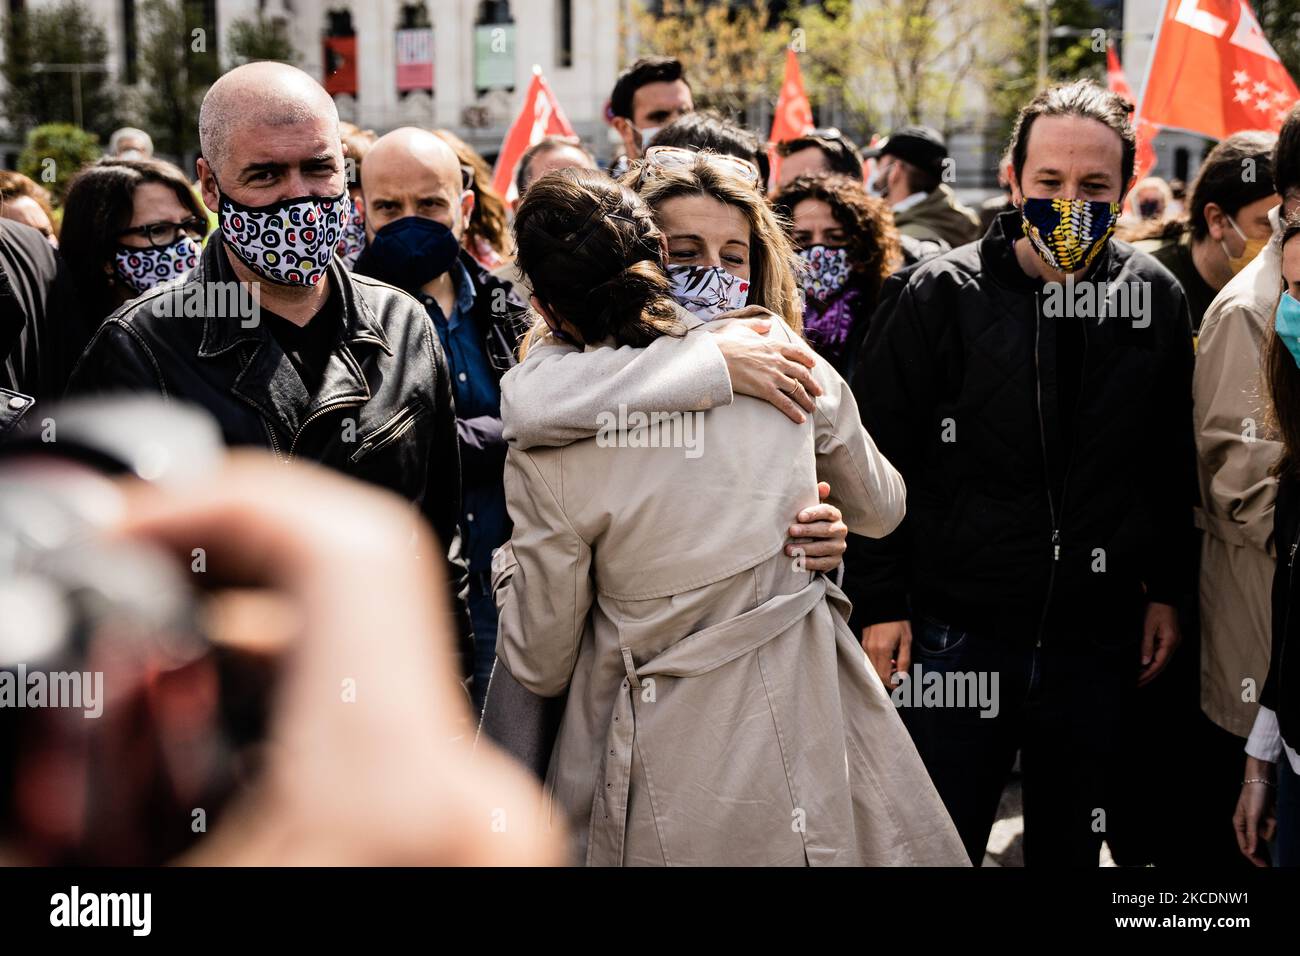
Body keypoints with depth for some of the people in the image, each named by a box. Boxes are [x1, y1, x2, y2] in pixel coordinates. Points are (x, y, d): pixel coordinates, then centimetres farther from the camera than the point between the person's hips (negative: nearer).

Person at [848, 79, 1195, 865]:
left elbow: (1173, 465, 10)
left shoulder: (1155, 299, 1)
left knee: (1072, 844, 16)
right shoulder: (943, 295, -8)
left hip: (1099, 636, 3)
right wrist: (879, 603, -7)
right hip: (957, 630, -3)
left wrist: (1166, 591, 11)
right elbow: (880, 460, -5)